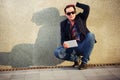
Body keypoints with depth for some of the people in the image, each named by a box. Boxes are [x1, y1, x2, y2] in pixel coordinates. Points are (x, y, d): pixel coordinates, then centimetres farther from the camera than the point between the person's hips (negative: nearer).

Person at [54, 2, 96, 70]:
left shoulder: (81, 18, 7)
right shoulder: (63, 23, 9)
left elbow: (87, 8, -9)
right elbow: (63, 38, 2)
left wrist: (76, 4, 3)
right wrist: (63, 43, -21)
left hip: (83, 46, 0)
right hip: (72, 47, 1)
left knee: (91, 35, -30)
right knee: (57, 52, -24)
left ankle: (84, 61, -17)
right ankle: (76, 58, 3)